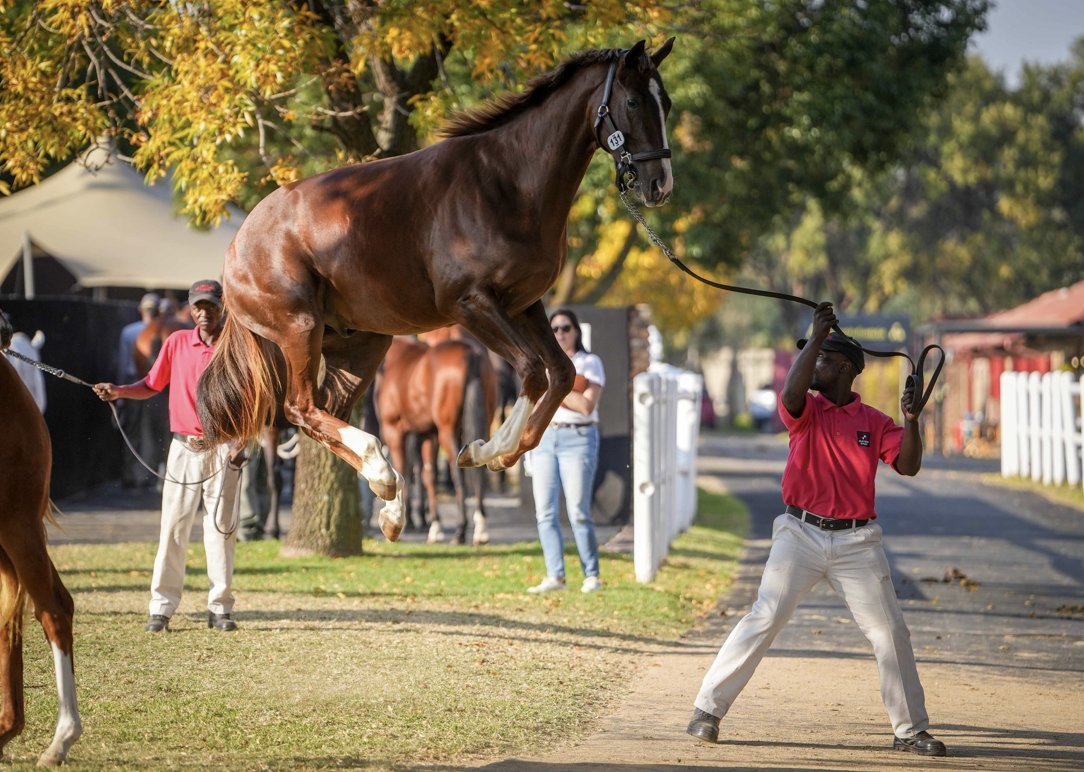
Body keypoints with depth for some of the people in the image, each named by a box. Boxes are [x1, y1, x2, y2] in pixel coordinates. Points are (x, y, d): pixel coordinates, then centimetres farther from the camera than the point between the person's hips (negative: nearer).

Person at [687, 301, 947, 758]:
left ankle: (910, 731, 12)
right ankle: (707, 711, -4)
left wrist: (911, 421, -18)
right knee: (764, 620, -9)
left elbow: (908, 466, -3)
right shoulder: (806, 411, 3)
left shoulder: (874, 423, 6)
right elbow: (792, 393, -21)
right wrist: (816, 336, -19)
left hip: (857, 543, 2)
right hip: (801, 535, -1)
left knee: (890, 632, 1)